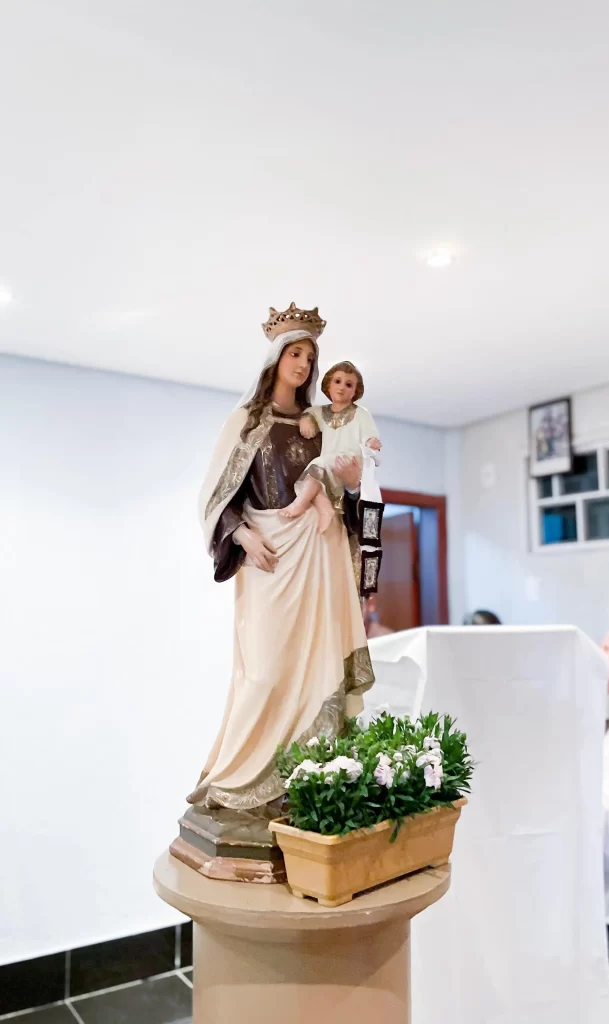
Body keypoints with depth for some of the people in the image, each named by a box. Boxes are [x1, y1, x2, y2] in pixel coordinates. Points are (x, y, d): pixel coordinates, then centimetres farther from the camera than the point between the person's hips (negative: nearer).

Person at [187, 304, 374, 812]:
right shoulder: (247, 420, 2)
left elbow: (336, 492, 16)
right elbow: (218, 493, -1)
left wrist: (352, 483, -6)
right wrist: (245, 535, -16)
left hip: (321, 549, 4)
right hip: (272, 551, -4)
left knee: (320, 656, 1)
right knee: (270, 663, -6)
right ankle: (239, 773, 9)